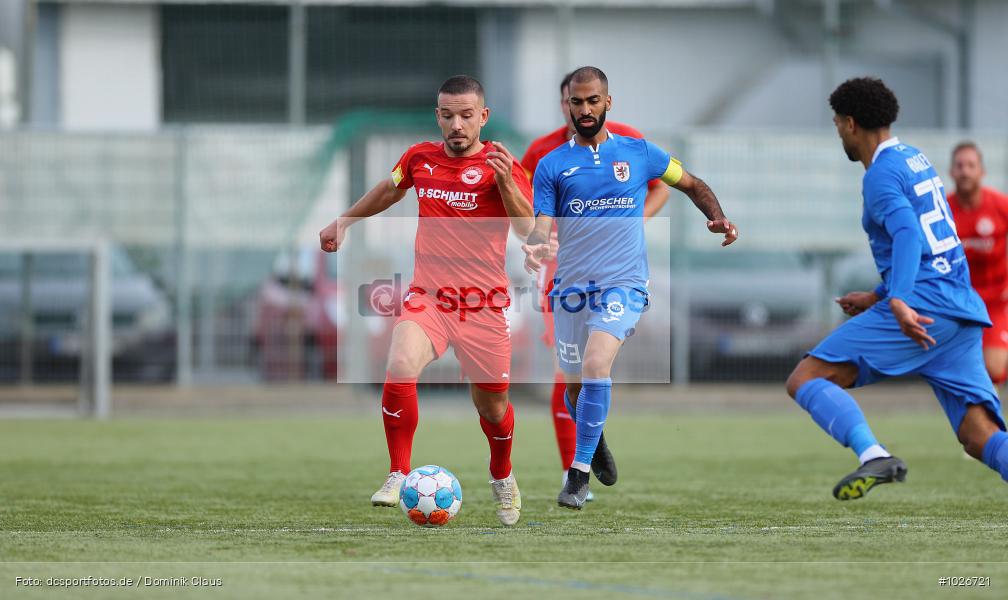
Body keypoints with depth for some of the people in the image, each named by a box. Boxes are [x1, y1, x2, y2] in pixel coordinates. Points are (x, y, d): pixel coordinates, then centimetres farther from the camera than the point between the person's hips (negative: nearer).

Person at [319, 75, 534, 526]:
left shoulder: (499, 166, -5)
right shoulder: (420, 159, 6)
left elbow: (528, 229, -18)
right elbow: (388, 190, 28)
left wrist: (505, 182, -32)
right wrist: (343, 222, 36)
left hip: (483, 302, -2)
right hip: (427, 295, 2)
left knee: (491, 404, 8)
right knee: (400, 367, -26)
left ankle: (502, 477, 40)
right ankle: (398, 476, -16)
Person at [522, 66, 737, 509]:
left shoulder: (639, 153, 7)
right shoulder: (552, 165, 6)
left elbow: (692, 184, 19)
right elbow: (543, 225, -1)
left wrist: (718, 219, 1)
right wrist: (536, 247, -25)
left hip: (622, 284, -3)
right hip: (571, 288, 3)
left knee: (595, 366, -24)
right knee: (575, 385, 9)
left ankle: (580, 472, -19)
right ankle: (594, 450, 38)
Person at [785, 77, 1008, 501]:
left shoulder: (881, 174, -4)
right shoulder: (917, 161, 22)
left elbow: (908, 235, -21)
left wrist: (898, 302, -34)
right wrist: (878, 297, 37)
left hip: (921, 309, -8)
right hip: (962, 312, 8)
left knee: (805, 380, -4)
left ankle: (873, 456, -27)